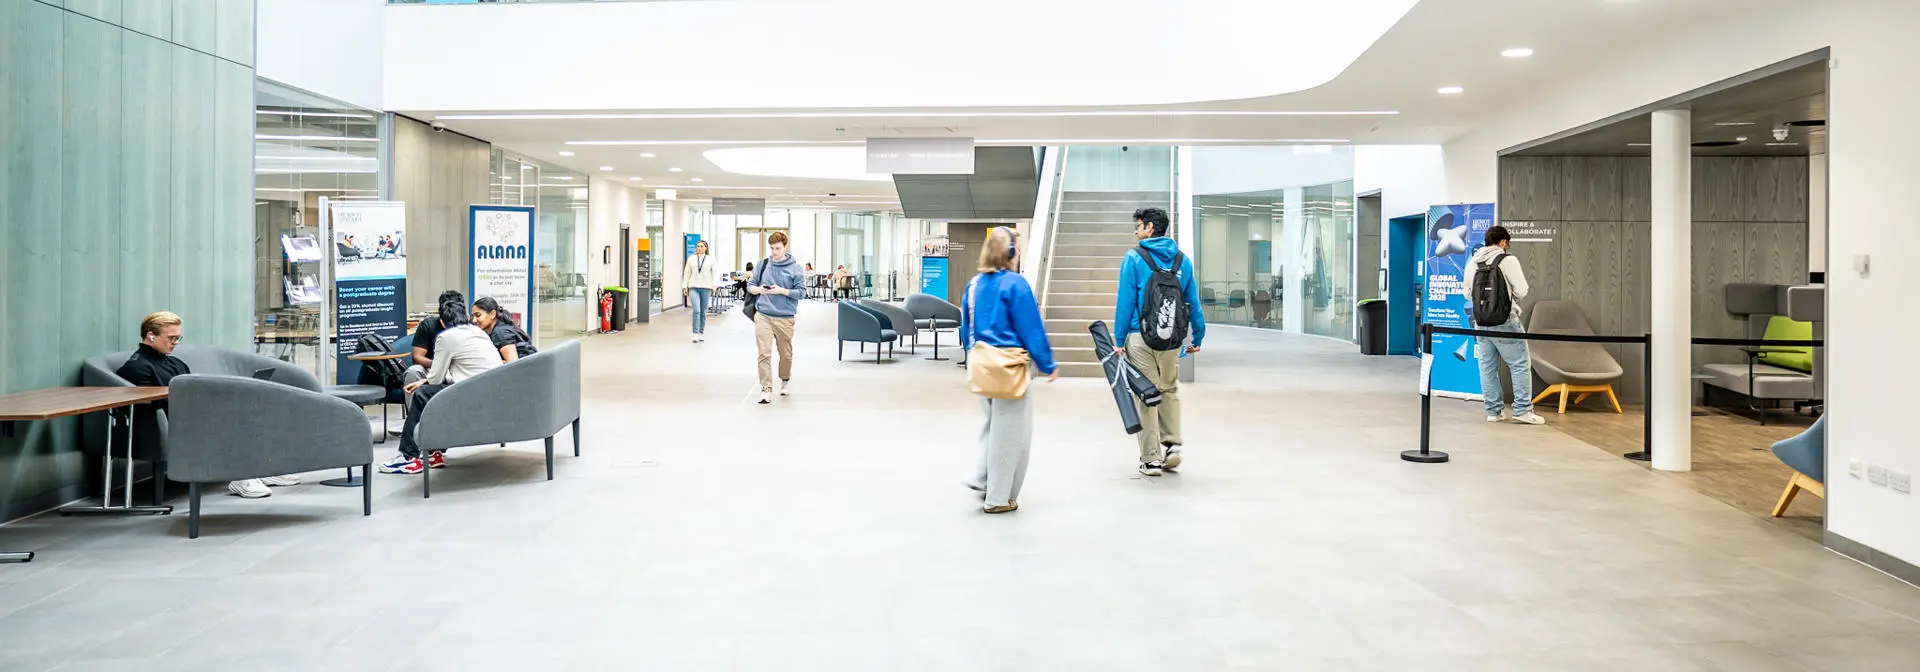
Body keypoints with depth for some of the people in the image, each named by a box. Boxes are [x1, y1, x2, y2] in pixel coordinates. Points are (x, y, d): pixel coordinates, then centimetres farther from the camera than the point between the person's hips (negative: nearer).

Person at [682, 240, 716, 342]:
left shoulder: (710, 259, 6)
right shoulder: (691, 258, 9)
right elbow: (687, 273, 11)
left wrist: (714, 287, -7)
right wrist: (684, 287, 6)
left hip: (706, 288, 0)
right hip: (693, 287, 0)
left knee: (703, 312, 6)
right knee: (696, 310, -13)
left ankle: (701, 333, 17)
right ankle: (695, 334, -12)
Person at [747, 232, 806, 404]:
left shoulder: (795, 267, -1)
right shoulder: (763, 264, 6)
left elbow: (801, 291, -4)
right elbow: (750, 285, 13)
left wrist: (782, 290, -18)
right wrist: (758, 289, -10)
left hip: (785, 317, -1)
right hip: (763, 315, 1)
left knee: (786, 354, 14)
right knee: (764, 354, -8)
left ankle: (786, 379, 40)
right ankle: (766, 390, -5)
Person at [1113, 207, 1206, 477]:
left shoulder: (1134, 258, -4)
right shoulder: (1182, 260, 8)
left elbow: (1125, 301, -7)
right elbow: (1193, 301, 11)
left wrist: (1119, 340, -4)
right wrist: (1198, 337, 18)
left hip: (1140, 338, -4)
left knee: (1145, 395, 2)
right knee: (1170, 391, 20)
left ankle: (1151, 459, 7)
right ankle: (1172, 444, 13)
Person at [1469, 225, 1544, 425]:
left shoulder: (1474, 262, 7)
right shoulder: (1507, 260, -9)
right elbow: (1521, 290, -10)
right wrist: (1510, 299, 9)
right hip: (1504, 320, -6)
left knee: (1488, 366, 10)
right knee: (1521, 364, 2)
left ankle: (1494, 410, 15)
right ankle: (1522, 410, -1)